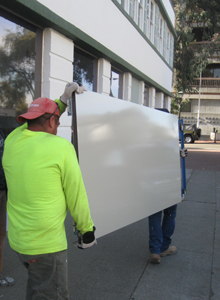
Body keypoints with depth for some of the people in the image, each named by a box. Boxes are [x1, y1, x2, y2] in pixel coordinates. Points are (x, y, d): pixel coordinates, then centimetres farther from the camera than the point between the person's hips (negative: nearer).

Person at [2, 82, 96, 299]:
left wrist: (64, 100, 23)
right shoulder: (61, 147, -16)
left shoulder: (12, 141, 0)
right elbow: (76, 196, -10)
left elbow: (37, 122, 21)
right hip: (46, 244, -7)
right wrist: (86, 230, 3)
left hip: (17, 238, 7)